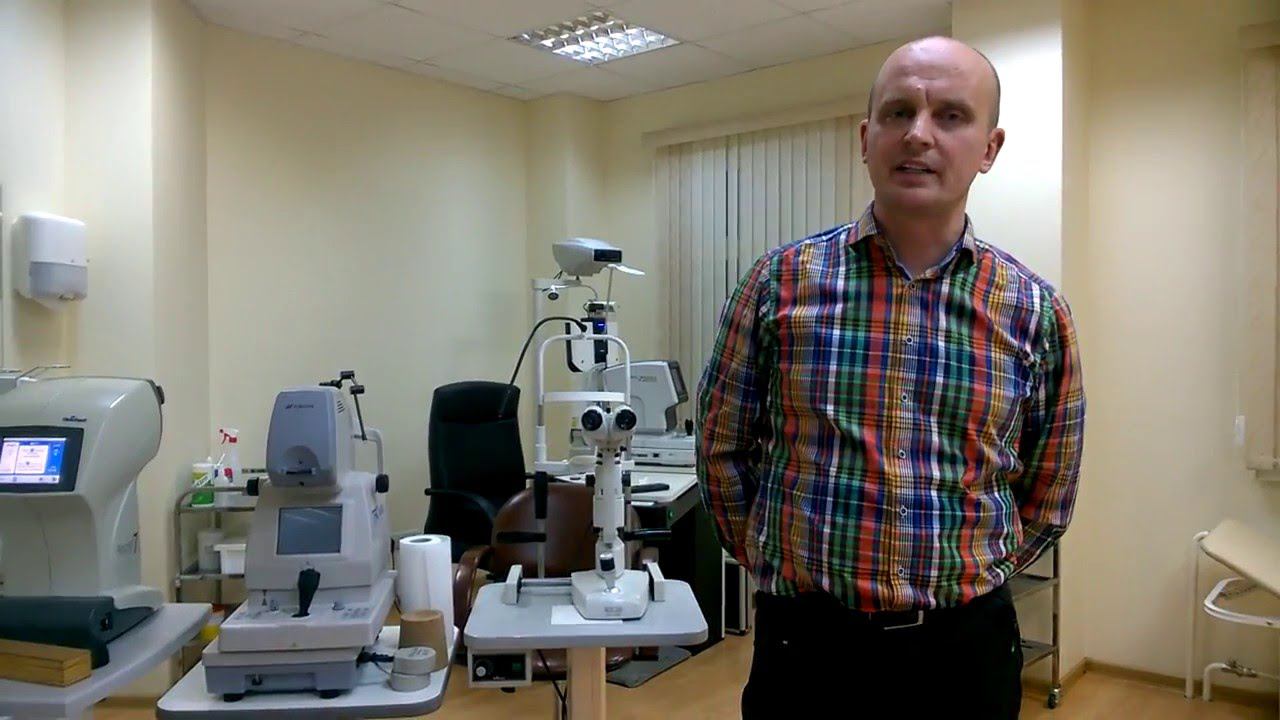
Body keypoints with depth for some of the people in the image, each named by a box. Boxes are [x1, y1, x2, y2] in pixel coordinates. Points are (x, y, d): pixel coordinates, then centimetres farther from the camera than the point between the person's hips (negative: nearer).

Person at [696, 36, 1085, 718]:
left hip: (967, 644, 2)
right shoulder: (782, 280, -5)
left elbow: (1046, 500, 9)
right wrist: (782, 565, 6)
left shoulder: (1035, 310, -1)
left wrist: (960, 580, 8)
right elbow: (722, 450, 2)